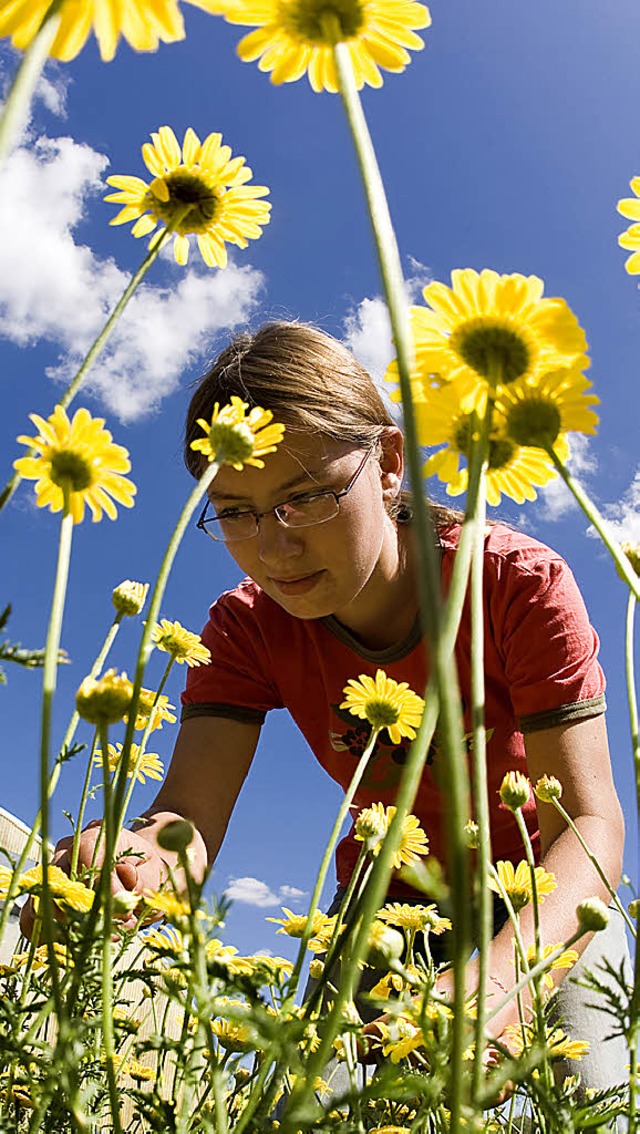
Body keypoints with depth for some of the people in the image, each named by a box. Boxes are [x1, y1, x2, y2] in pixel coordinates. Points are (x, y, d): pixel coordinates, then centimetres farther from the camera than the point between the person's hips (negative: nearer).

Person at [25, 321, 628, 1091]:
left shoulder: (519, 584, -28)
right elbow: (190, 815, -29)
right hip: (388, 902, 2)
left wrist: (497, 979, -53)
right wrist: (140, 854, -55)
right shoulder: (249, 628, -18)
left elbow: (590, 824, -33)